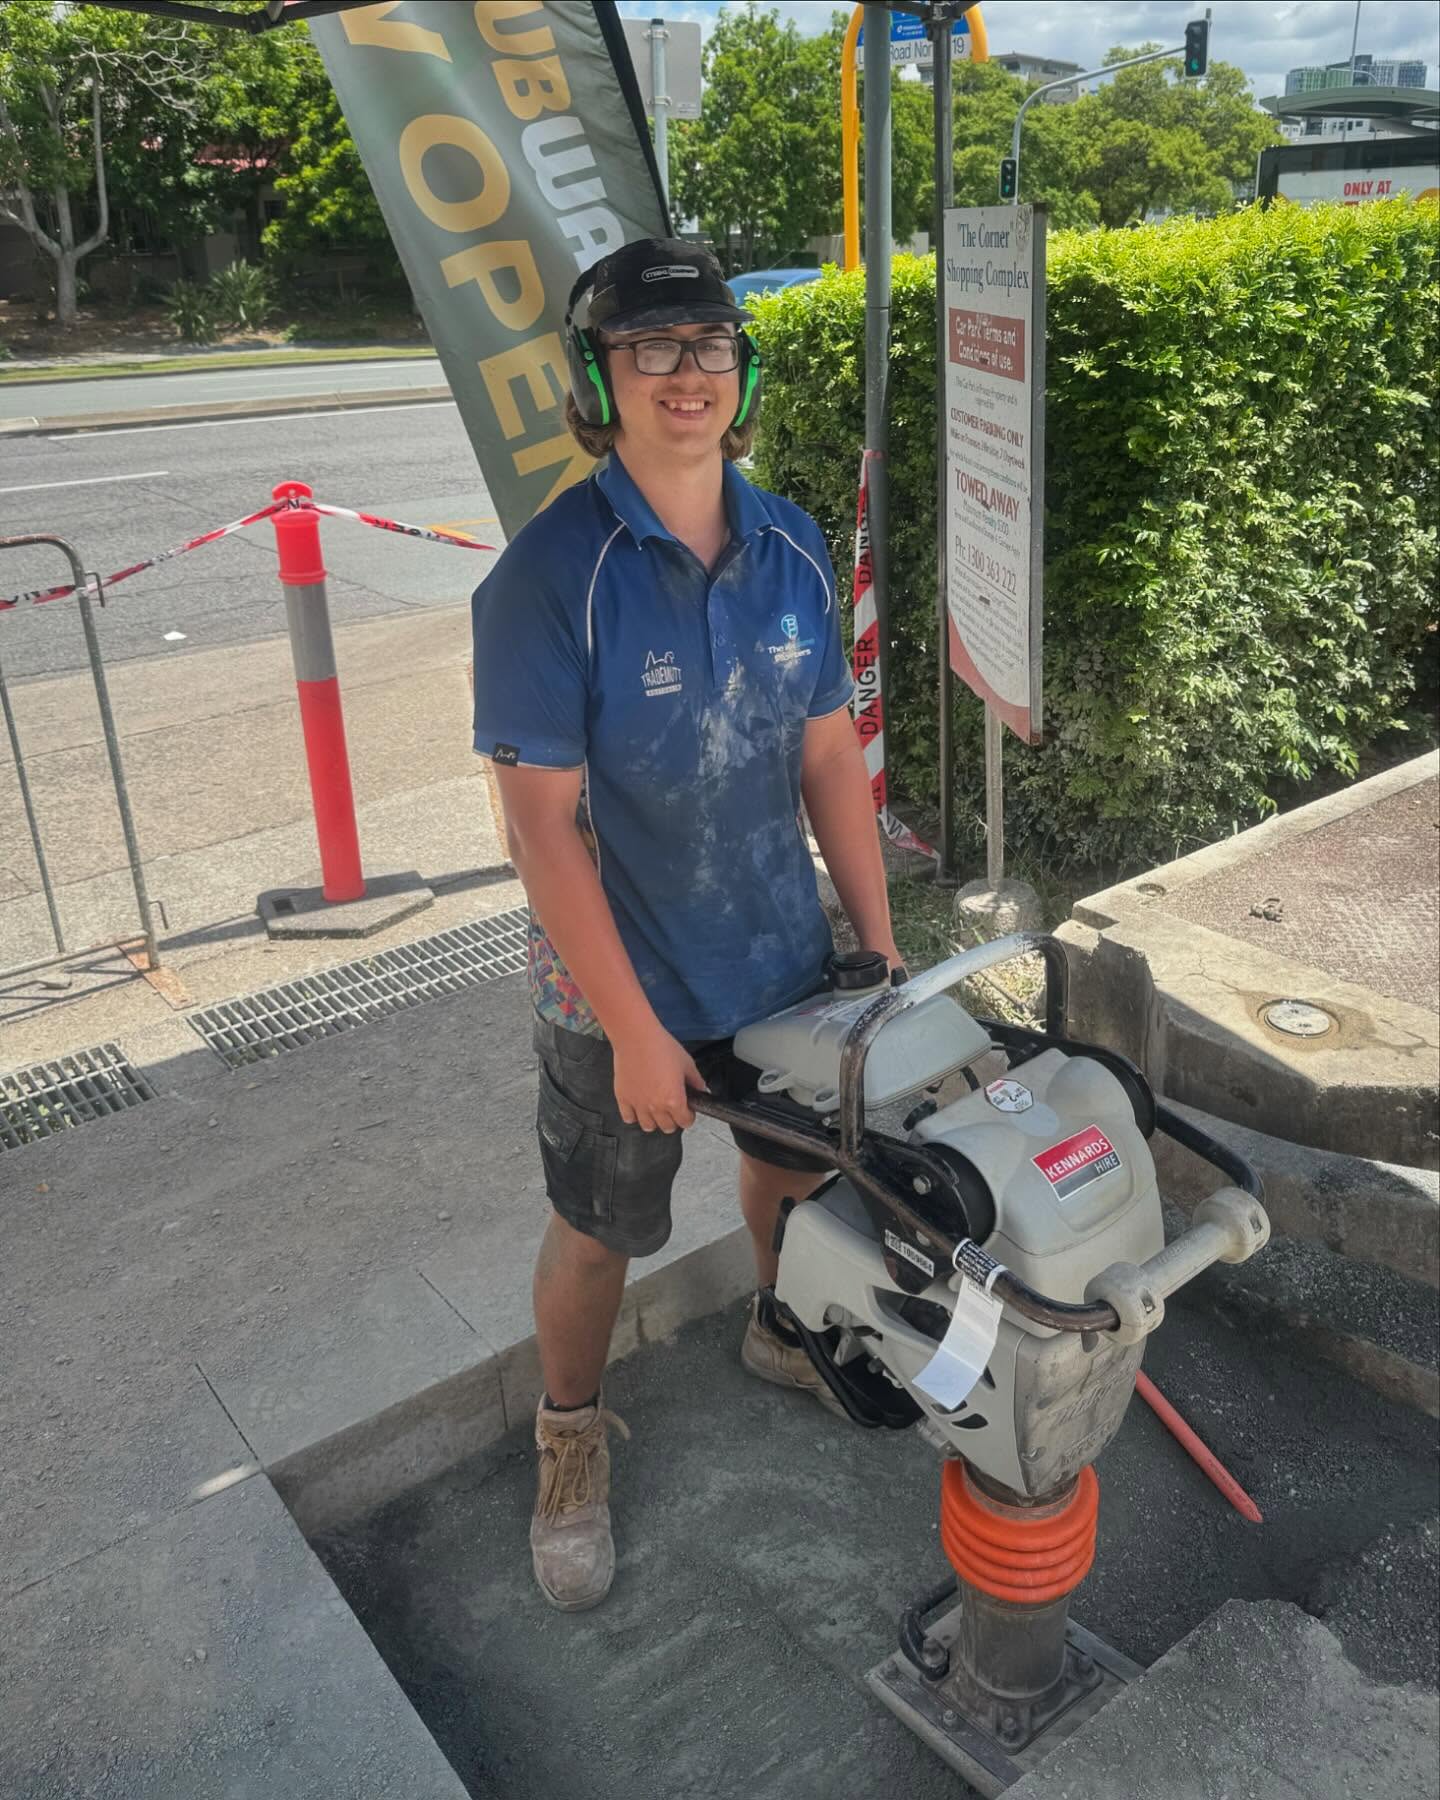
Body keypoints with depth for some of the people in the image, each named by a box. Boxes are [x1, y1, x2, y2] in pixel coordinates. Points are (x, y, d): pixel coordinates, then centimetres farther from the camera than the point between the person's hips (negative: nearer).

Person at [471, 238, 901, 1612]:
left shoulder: (792, 548, -3)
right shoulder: (551, 576, -21)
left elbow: (830, 755, 2)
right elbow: (541, 824, -21)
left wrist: (880, 941, 2)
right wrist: (633, 1029, -20)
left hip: (784, 958, 5)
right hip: (619, 989, -5)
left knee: (796, 1170, 25)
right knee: (597, 1234, 13)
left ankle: (782, 1334, 56)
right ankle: (571, 1434, 42)